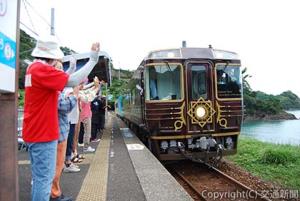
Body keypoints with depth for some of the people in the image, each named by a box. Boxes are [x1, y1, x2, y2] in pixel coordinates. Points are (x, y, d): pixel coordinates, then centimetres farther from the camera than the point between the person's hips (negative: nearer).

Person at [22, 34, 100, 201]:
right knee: (44, 177, 0)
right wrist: (93, 59, -22)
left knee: (39, 176, 22)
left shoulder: (33, 68, 13)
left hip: (35, 131, 10)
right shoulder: (42, 69, -19)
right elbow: (73, 81, -26)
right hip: (43, 133, -10)